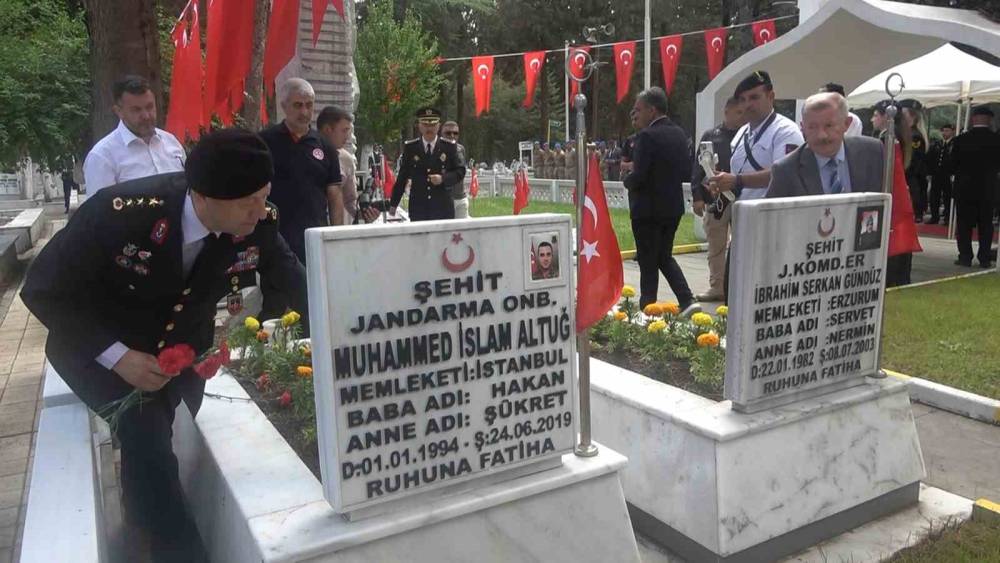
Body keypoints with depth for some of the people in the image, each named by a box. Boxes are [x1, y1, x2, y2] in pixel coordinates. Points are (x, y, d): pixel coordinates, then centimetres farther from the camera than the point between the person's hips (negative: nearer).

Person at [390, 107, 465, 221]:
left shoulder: (450, 147, 4)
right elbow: (402, 177, 9)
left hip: (443, 208, 0)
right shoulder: (410, 148, 6)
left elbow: (460, 171, 4)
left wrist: (443, 179, -15)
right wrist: (394, 203, 9)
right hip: (418, 209, 0)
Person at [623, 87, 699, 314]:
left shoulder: (647, 136, -17)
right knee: (665, 257, 20)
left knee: (648, 262, 3)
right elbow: (686, 173, 9)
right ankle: (687, 300, 10)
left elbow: (638, 176, -22)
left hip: (648, 208, -7)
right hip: (673, 207, 8)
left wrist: (627, 180, -2)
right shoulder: (679, 134, 7)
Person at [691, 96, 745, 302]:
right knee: (716, 248, 9)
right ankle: (717, 287, 19)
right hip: (715, 200, 1)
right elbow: (698, 169, 4)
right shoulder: (710, 137, 7)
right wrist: (697, 196, -3)